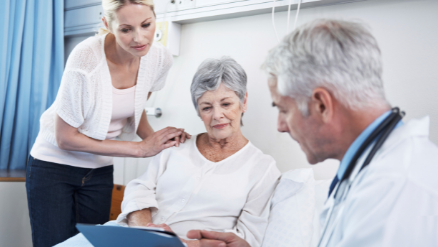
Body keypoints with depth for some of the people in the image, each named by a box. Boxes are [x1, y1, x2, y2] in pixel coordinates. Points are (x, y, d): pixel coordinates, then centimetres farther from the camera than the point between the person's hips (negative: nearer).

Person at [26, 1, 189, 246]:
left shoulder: (160, 58, -12)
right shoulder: (87, 58, -28)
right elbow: (65, 138, -20)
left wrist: (155, 139, -13)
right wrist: (140, 148, -23)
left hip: (100, 170, 4)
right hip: (55, 164, -4)